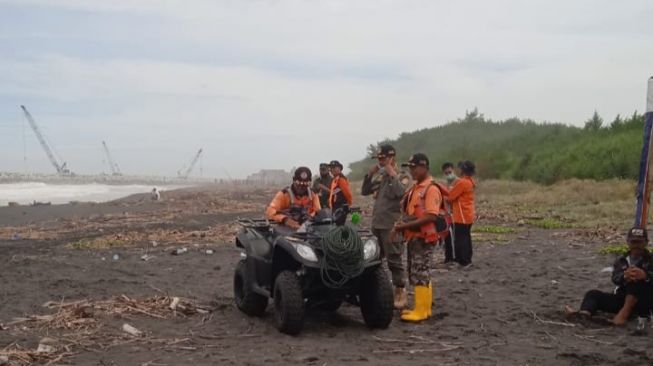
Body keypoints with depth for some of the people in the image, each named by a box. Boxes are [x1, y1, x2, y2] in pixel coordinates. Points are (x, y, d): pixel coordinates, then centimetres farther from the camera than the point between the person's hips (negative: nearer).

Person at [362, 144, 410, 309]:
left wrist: (392, 175, -19)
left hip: (391, 225, -7)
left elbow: (400, 193, -24)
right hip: (376, 224, 7)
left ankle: (400, 293, -1)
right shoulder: (379, 177, 13)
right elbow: (365, 191, 14)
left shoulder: (401, 177, -6)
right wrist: (369, 174, 2)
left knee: (394, 260, -7)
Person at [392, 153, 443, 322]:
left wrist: (406, 225, -22)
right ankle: (423, 307, 22)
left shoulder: (431, 189, -14)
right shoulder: (414, 188, 14)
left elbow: (431, 217, -23)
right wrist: (401, 225, 4)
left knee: (420, 274, -6)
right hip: (412, 237, 9)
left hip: (423, 238, -9)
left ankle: (421, 311, -1)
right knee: (416, 274, 13)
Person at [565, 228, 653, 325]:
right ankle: (585, 313, -46)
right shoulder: (621, 261, 10)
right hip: (622, 298, 4)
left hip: (644, 302, -4)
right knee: (593, 294, -12)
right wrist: (624, 276, -35)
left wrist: (645, 275, -41)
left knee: (637, 278, -28)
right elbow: (615, 279, -10)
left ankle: (624, 312, -40)